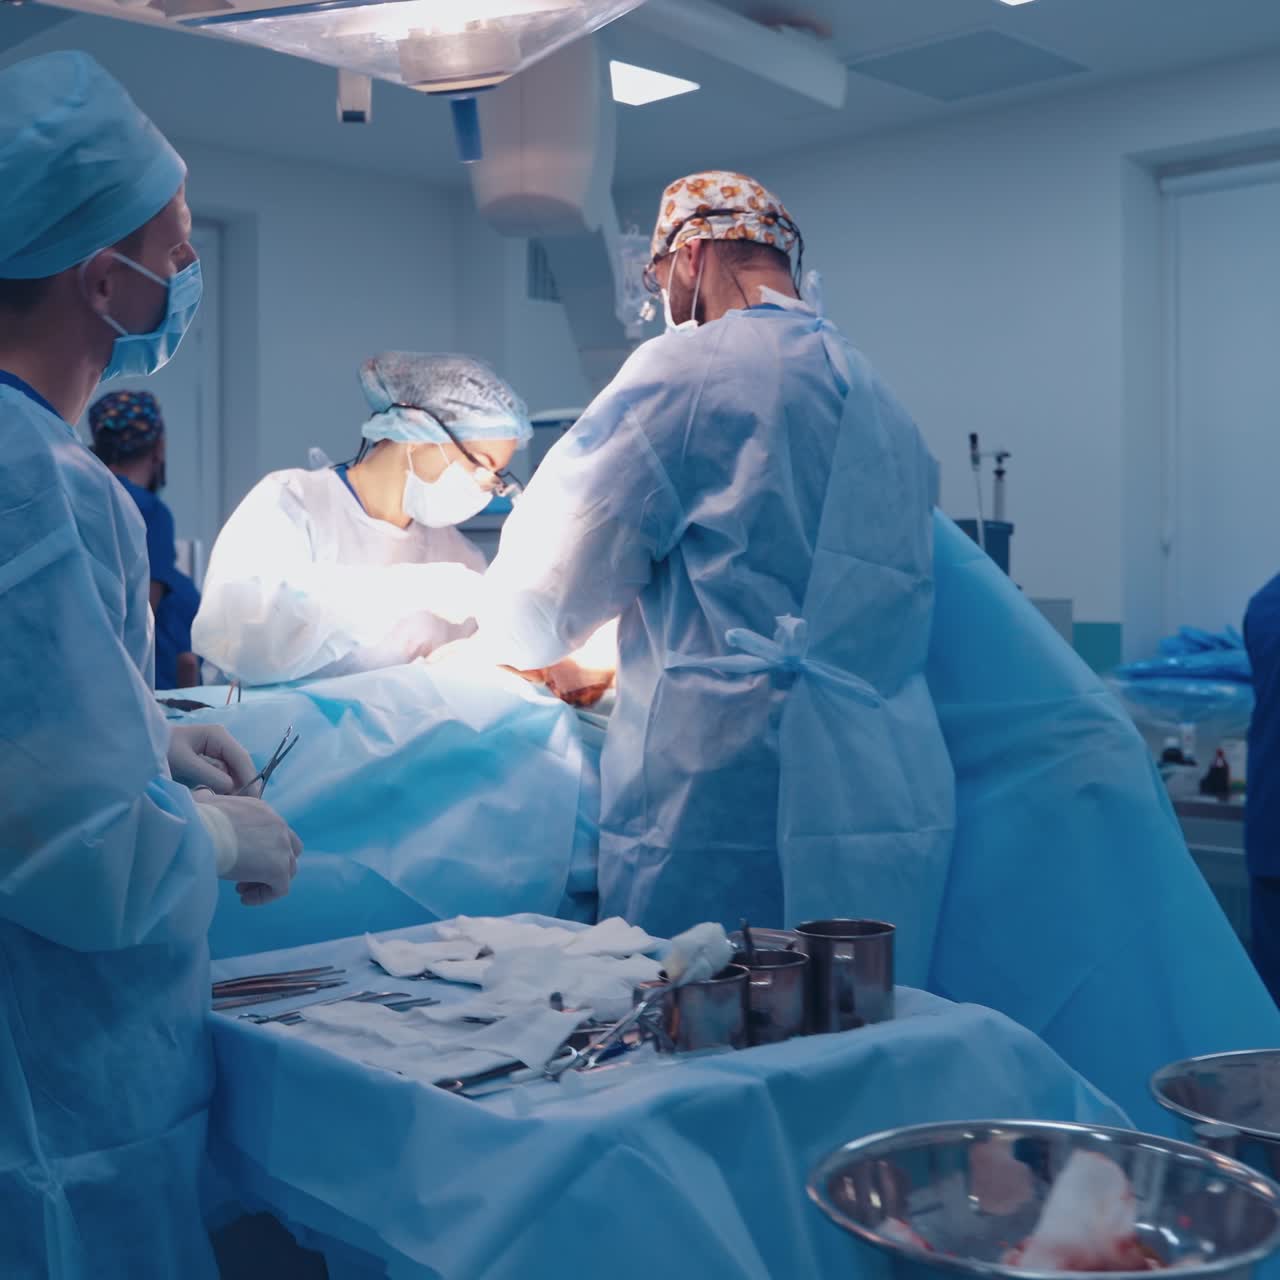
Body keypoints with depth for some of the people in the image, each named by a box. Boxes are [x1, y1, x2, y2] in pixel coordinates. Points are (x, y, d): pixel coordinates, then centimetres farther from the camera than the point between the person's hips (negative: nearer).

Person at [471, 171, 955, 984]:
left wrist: (513, 640, 18)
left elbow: (541, 595, -7)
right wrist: (621, 659, 30)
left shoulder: (691, 369, -6)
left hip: (736, 827, -7)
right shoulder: (886, 405, 17)